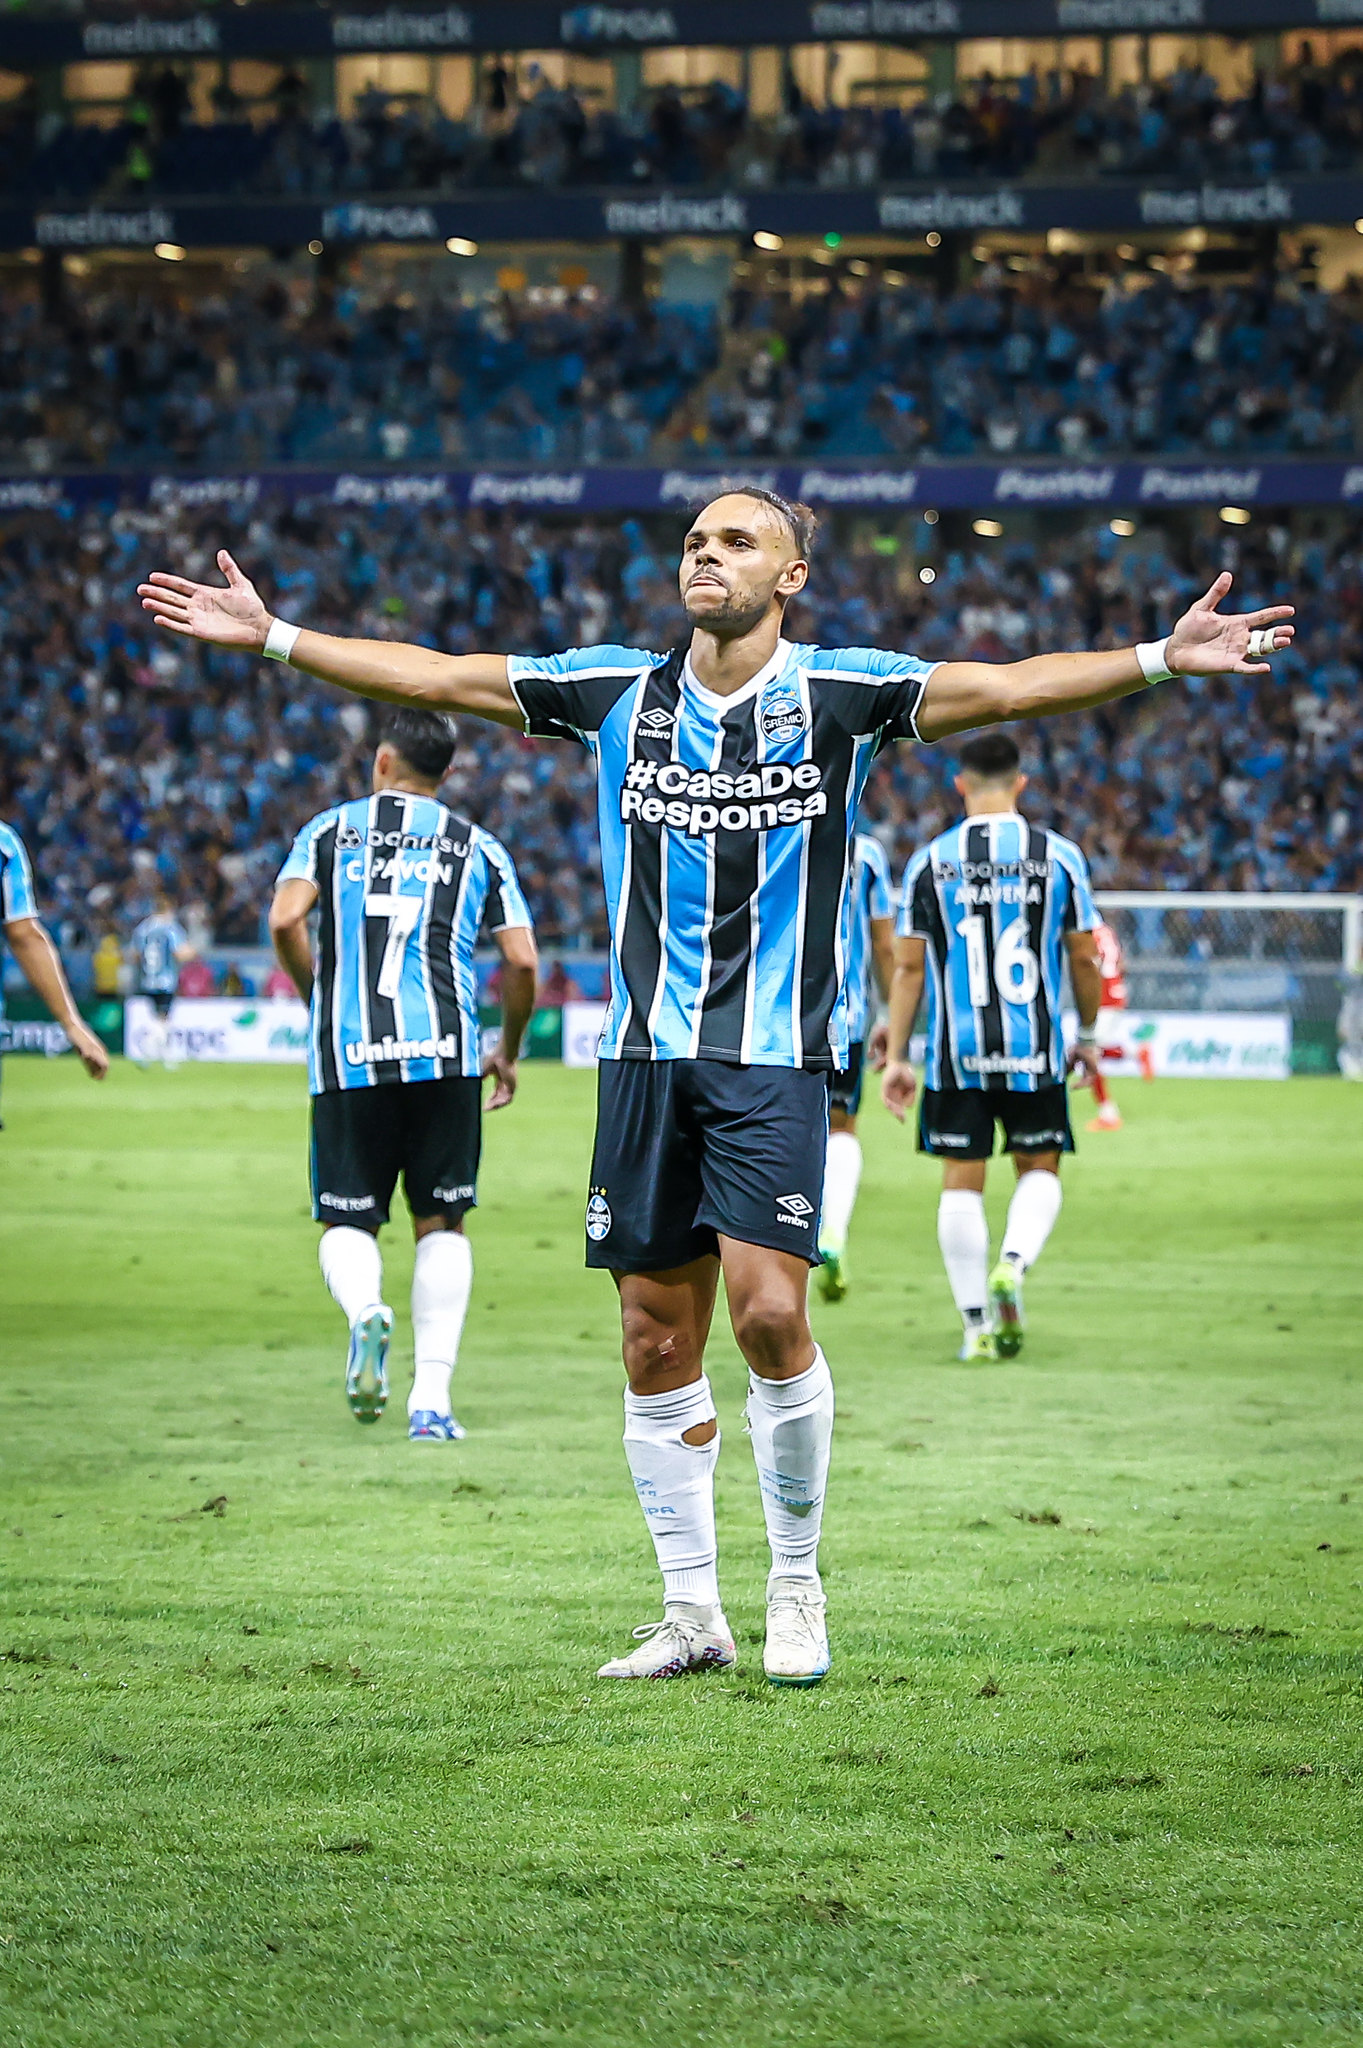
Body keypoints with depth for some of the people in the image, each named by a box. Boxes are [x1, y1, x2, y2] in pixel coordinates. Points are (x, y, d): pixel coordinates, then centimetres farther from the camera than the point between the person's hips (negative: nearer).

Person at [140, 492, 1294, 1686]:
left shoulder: (838, 694, 0)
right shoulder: (619, 691, 8)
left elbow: (1006, 688, -10)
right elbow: (430, 678, 10)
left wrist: (1164, 659, -22)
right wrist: (273, 637, 8)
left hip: (776, 1059, -3)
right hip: (648, 1052, 3)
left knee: (768, 1312, -16)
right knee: (656, 1338, 3)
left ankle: (797, 1586, 4)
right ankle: (693, 1612, 14)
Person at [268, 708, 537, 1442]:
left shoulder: (331, 830, 10)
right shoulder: (477, 847, 13)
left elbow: (285, 921, -6)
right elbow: (521, 962, 6)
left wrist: (317, 996, 12)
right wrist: (508, 1051, 21)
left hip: (348, 1053, 0)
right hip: (443, 1051, 1)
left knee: (346, 1220, 9)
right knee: (441, 1222, 10)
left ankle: (364, 1307, -25)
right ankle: (431, 1396, 0)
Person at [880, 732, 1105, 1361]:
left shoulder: (930, 861, 0)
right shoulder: (1057, 855, -1)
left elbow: (908, 967, 0)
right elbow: (1084, 959, 3)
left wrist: (897, 1057, 5)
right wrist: (1088, 1037, 17)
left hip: (956, 1052, 0)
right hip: (1033, 1050, 0)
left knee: (961, 1182, 8)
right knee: (1039, 1169, 14)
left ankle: (977, 1325, 6)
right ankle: (1013, 1263, -14)